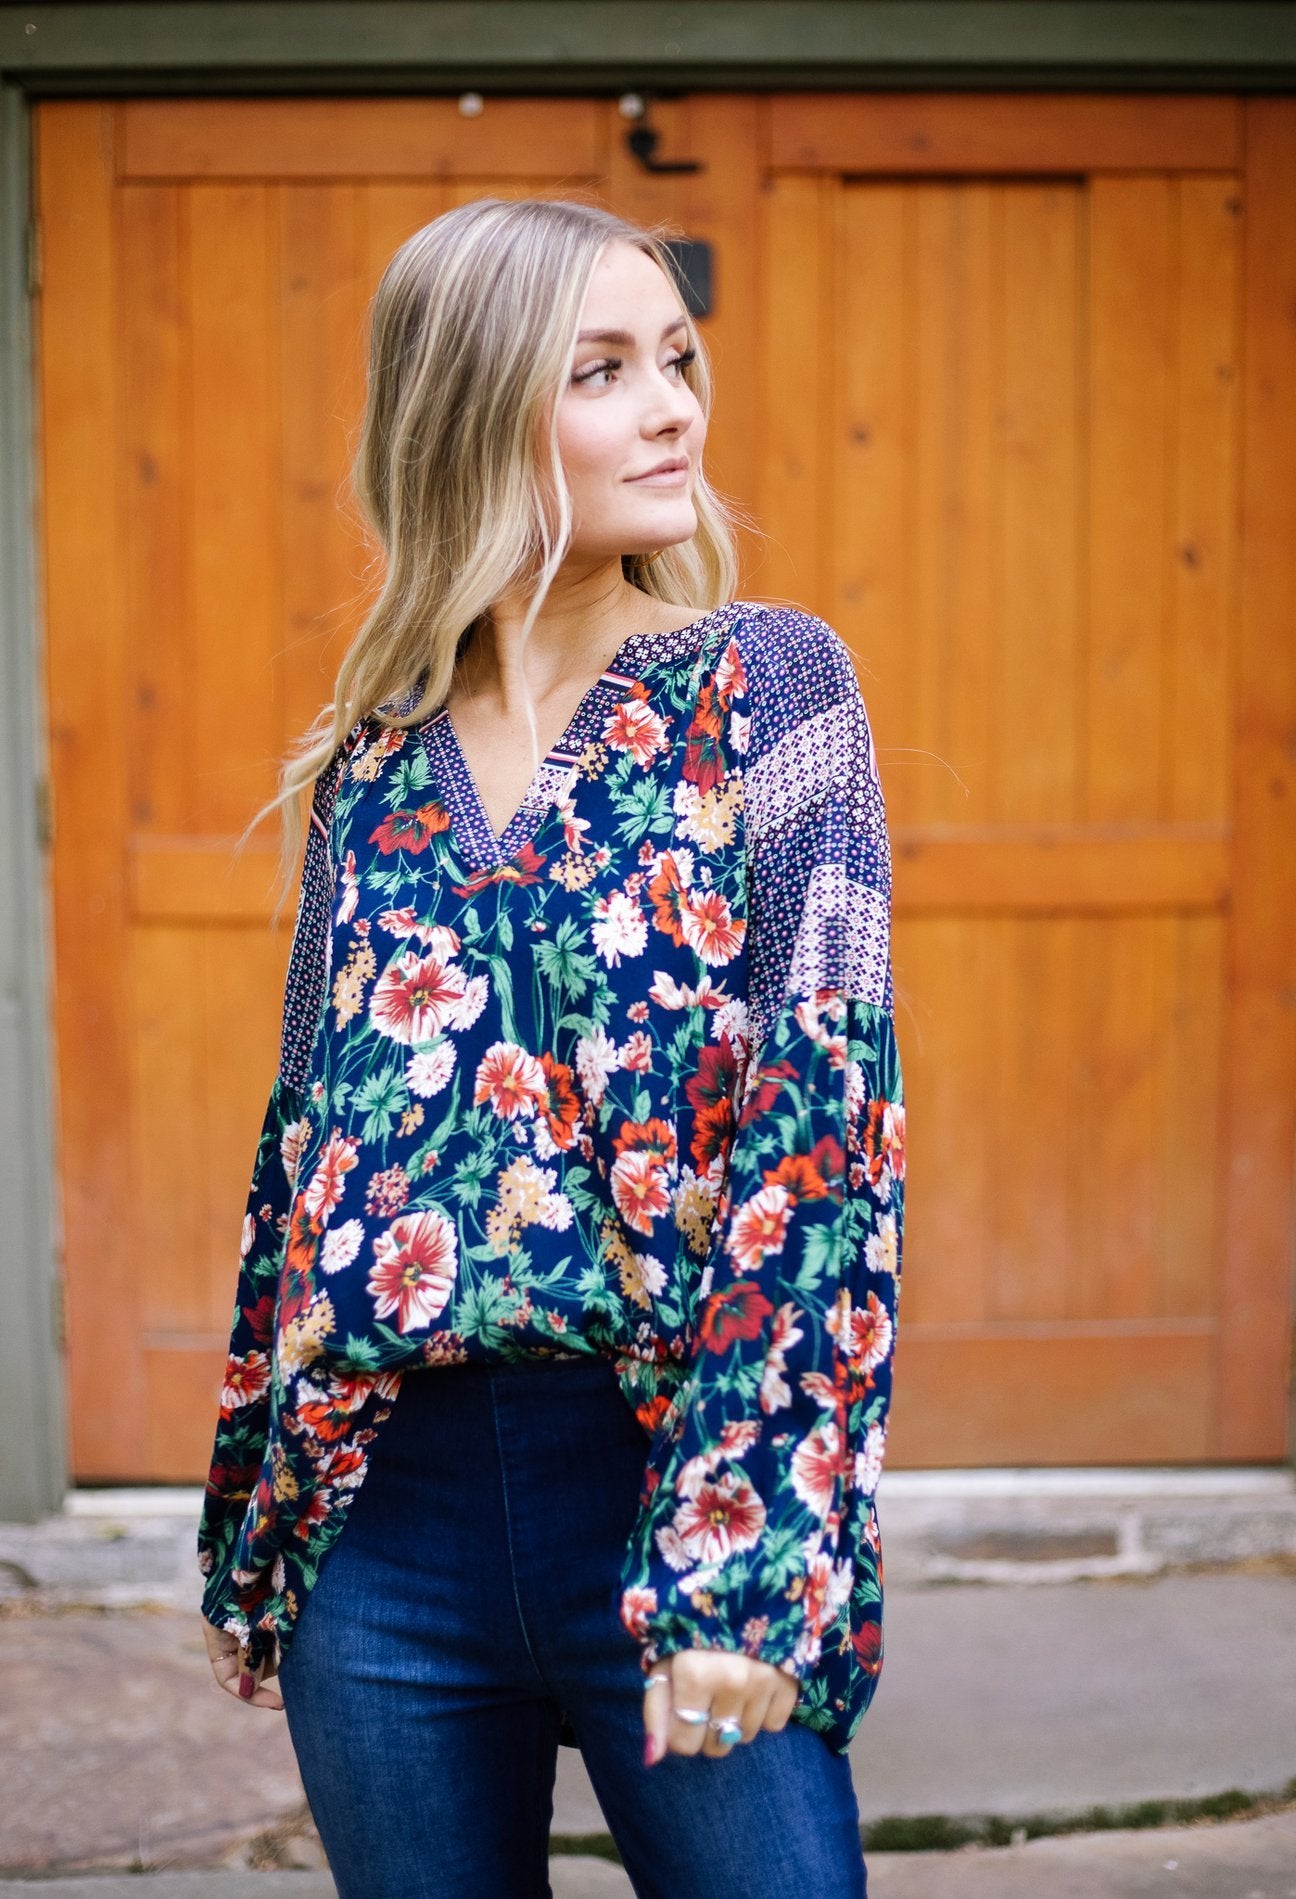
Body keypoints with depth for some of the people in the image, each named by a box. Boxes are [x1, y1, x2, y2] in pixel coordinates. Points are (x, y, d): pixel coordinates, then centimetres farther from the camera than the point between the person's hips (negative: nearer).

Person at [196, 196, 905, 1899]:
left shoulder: (763, 681, -2)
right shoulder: (367, 765, 8)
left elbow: (826, 1119, -9)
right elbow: (306, 1138, 14)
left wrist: (737, 1560, -16)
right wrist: (248, 1538, 15)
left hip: (667, 1461, -3)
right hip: (389, 1516, 3)